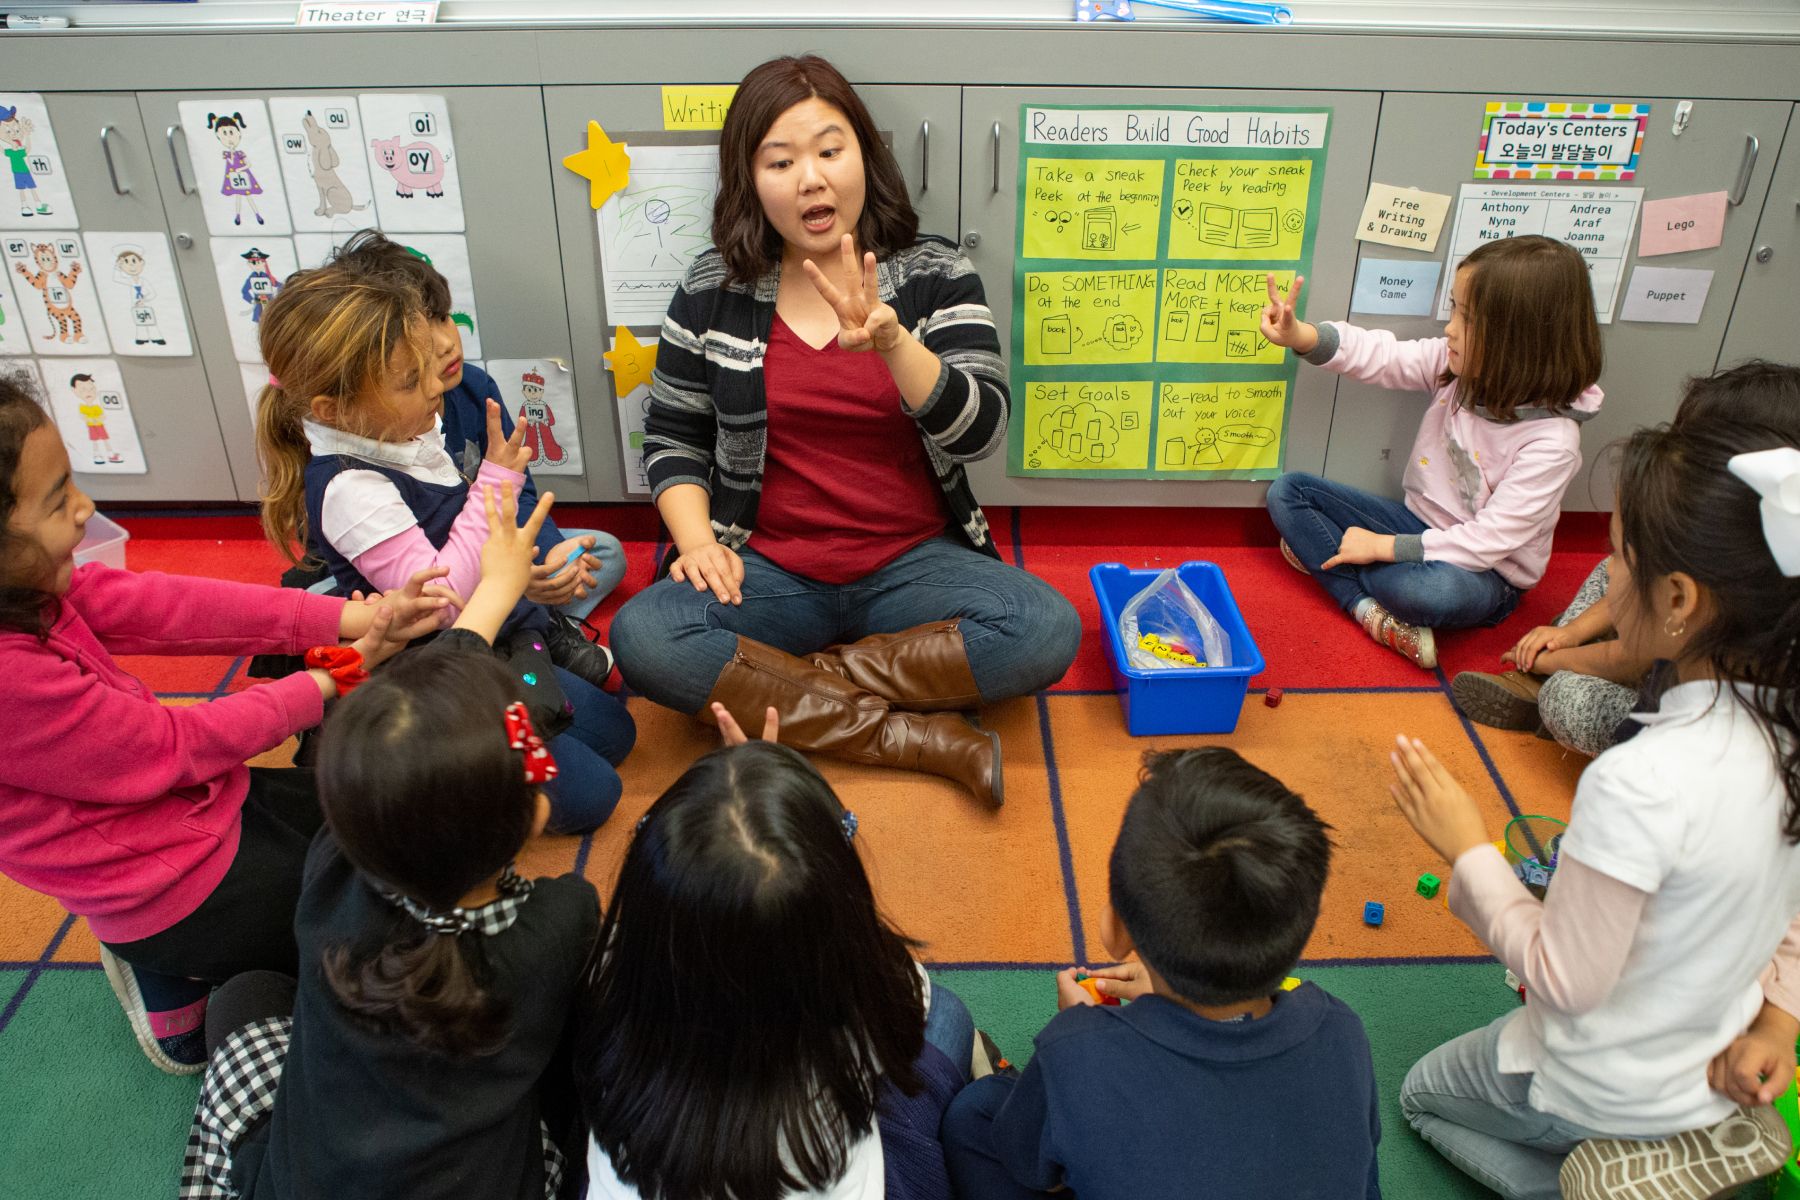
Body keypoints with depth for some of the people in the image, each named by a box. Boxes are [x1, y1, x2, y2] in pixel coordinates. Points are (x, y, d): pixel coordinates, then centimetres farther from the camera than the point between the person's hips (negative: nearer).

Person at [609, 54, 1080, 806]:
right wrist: (695, 538, -10)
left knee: (1046, 632, -27)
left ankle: (770, 689, -14)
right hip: (770, 570, 1)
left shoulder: (936, 278, -1)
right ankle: (924, 739, -21)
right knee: (642, 639, -29)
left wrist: (891, 344, -29)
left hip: (911, 565, 0)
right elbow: (672, 438, 9)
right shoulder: (713, 292, 3)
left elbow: (980, 432, -13)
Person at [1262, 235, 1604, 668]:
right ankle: (1374, 613, -18)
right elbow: (1380, 356, -14)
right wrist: (1299, 335, -34)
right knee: (1287, 492, -5)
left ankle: (1323, 555, -15)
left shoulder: (1551, 440, -25)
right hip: (1419, 521, 7)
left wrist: (1384, 547, -24)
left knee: (1435, 590, -44)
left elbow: (1490, 540, -26)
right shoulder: (1457, 363, -9)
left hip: (1484, 572, -7)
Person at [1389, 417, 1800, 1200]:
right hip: (1716, 1068, 7)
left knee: (1421, 1095, 23)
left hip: (1601, 1093, -7)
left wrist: (1466, 849, -17)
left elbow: (1565, 981, -25)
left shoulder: (1639, 784, -38)